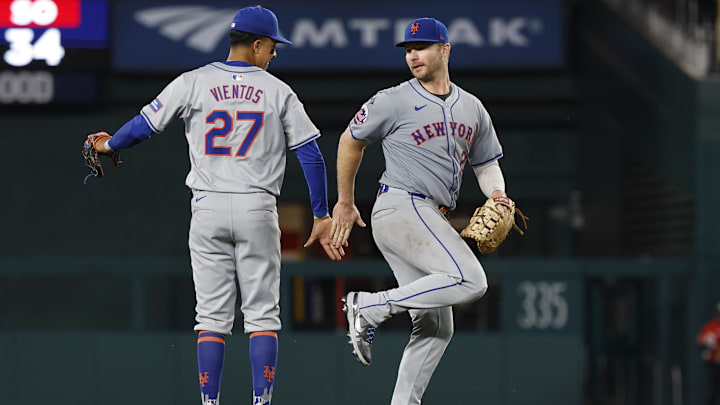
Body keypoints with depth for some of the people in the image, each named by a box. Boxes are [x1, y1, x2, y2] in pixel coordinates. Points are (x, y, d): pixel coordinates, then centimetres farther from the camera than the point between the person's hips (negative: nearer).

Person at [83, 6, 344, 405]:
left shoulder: (194, 83, 1)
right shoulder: (278, 92, 2)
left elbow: (144, 125, 4)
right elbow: (312, 156, 0)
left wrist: (109, 145, 24)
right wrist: (321, 216, 6)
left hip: (207, 209, 1)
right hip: (257, 210, -1)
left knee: (212, 316, 5)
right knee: (262, 314, 5)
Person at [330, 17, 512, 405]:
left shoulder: (472, 109, 14)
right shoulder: (394, 102, -3)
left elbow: (486, 164, 22)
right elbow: (350, 141, 8)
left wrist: (498, 195, 0)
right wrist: (345, 203, 13)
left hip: (431, 220, 8)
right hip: (400, 208, -8)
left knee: (436, 328, 5)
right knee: (470, 280, -24)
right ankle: (370, 308, -19)